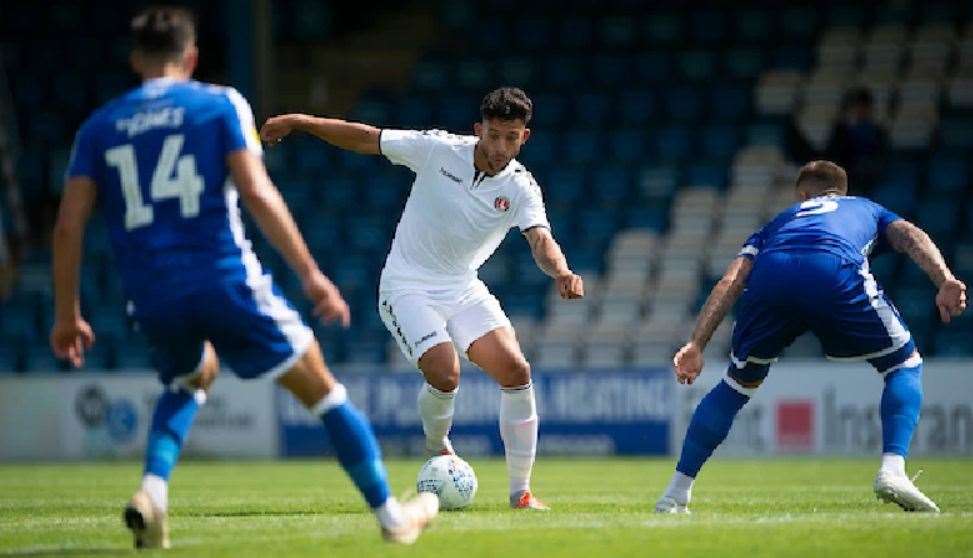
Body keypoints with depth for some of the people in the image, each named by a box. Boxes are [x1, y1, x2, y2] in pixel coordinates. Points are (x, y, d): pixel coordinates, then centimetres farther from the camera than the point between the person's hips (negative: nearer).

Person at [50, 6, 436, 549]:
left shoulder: (99, 127, 12)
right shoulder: (220, 104, 3)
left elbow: (69, 226, 5)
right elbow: (257, 193, -10)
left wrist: (68, 315, 12)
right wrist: (311, 274, -8)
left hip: (153, 297, 4)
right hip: (226, 280, -4)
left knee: (191, 378, 33)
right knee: (322, 388, 11)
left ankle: (152, 491, 9)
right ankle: (392, 514, 12)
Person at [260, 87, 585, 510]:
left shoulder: (521, 188, -9)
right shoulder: (437, 150, -13)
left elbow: (541, 240, -25)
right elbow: (365, 138, -5)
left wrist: (561, 272, -47)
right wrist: (300, 122, -11)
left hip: (464, 289, 3)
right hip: (408, 287, -3)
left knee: (516, 371, -13)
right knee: (445, 374, -24)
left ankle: (520, 491, -3)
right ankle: (437, 448, 10)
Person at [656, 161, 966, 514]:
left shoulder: (780, 222, 43)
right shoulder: (868, 209, 41)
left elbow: (731, 281, 27)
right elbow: (911, 236, 18)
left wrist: (697, 345, 19)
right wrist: (945, 281, 2)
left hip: (770, 273, 2)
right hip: (836, 270, -2)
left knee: (739, 382, 23)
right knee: (905, 365, 17)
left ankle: (677, 492, 21)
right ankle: (892, 469, -4)